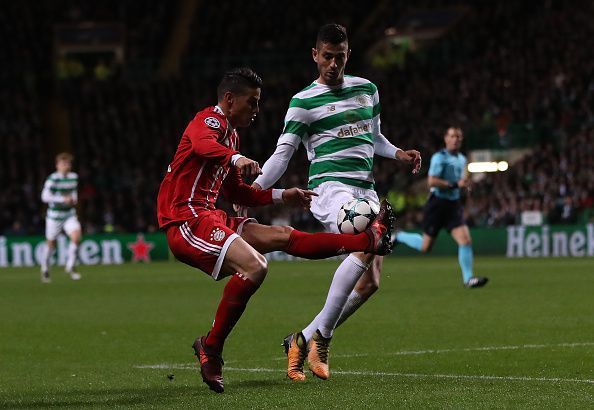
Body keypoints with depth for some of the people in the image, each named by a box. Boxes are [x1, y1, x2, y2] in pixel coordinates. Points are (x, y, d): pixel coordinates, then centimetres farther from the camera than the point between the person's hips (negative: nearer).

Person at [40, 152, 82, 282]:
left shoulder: (74, 177, 4)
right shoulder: (53, 178, -15)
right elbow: (45, 196, -24)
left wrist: (74, 198, 4)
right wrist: (63, 199, -26)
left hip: (70, 214, 4)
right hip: (54, 215, -4)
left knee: (77, 236, -19)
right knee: (51, 243, 8)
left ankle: (70, 266, -4)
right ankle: (45, 269, 32)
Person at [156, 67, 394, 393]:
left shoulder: (231, 134, 23)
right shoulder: (209, 120, -7)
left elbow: (235, 193, 34)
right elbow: (201, 144, -34)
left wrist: (282, 196, 29)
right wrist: (236, 159, -53)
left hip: (210, 217, 10)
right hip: (185, 219, -10)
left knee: (283, 236, 11)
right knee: (254, 267, -28)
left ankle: (370, 241, 17)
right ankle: (211, 349, -21)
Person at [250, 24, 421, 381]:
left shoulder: (367, 89, 16)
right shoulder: (304, 101, 0)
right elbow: (282, 154, -4)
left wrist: (398, 153, 11)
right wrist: (253, 190, -17)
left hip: (366, 190, 7)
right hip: (330, 187, -7)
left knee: (370, 281, -3)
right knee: (367, 246, -33)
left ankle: (304, 340, 10)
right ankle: (321, 336, -25)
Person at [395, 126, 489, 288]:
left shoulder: (462, 159, 12)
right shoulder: (439, 157, -12)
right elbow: (431, 181, -22)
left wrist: (465, 183, 6)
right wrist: (455, 184, -24)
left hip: (453, 205, 6)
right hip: (437, 204, -6)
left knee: (465, 241, -12)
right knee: (425, 246, 4)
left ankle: (468, 278, -7)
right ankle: (399, 236, 32)